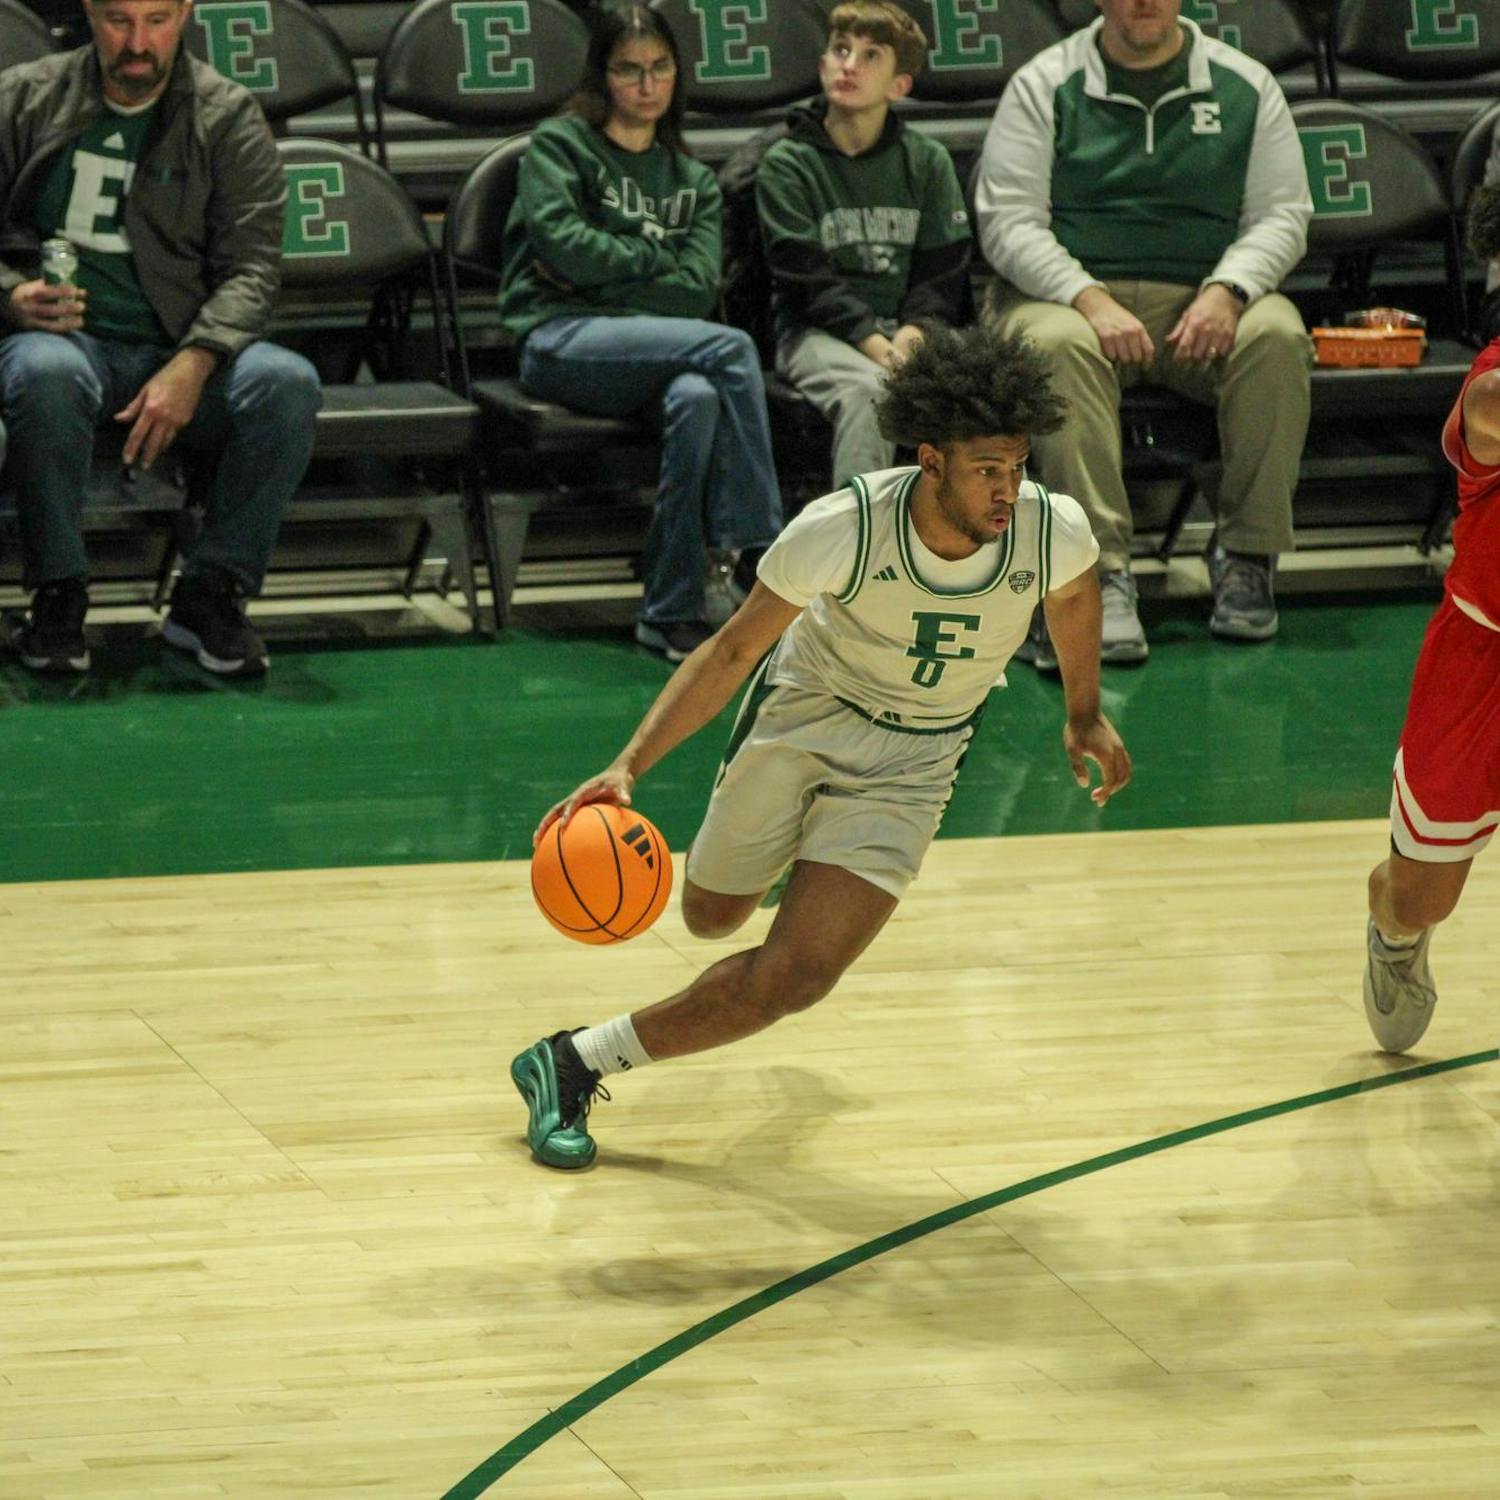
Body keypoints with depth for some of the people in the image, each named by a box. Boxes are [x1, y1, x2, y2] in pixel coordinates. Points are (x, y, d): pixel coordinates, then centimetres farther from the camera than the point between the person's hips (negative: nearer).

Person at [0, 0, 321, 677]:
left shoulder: (228, 119, 6)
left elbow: (250, 267, -2)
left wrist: (192, 366, -20)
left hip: (183, 349, 1)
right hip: (67, 335, -1)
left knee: (288, 382, -30)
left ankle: (212, 592, -15)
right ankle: (57, 596, -22)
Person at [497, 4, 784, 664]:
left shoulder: (692, 181, 23)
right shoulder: (558, 146, 10)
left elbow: (698, 288, 5)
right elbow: (563, 246, -9)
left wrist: (601, 272, -5)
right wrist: (654, 257, 1)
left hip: (650, 345, 4)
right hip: (558, 338, -4)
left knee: (698, 398, -36)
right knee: (731, 348, -29)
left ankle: (673, 613, -35)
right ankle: (761, 554, -29)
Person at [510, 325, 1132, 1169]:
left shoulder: (1054, 531, -24)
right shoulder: (845, 530, -30)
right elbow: (733, 651, -18)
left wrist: (1085, 714, 12)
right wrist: (629, 767, -26)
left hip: (911, 765, 1)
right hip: (800, 719, -1)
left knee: (794, 980, -14)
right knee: (712, 920, 19)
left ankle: (579, 1065, 2)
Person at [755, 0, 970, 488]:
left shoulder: (928, 161, 12)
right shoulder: (787, 165, 2)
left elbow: (943, 273, 8)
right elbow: (808, 281, -7)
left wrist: (912, 334, -13)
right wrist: (875, 344, -20)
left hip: (909, 326, 3)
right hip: (819, 332, -3)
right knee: (868, 390, -35)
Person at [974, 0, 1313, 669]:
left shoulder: (1244, 85, 11)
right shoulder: (1043, 87, 5)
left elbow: (1282, 214, 8)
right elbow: (1007, 222, -3)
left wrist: (1227, 292, -14)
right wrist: (1091, 302, -19)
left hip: (1199, 298, 2)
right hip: (1068, 291, -2)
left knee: (1276, 335, -30)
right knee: (1059, 347, -37)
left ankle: (1246, 553, -21)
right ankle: (1103, 570, -41)